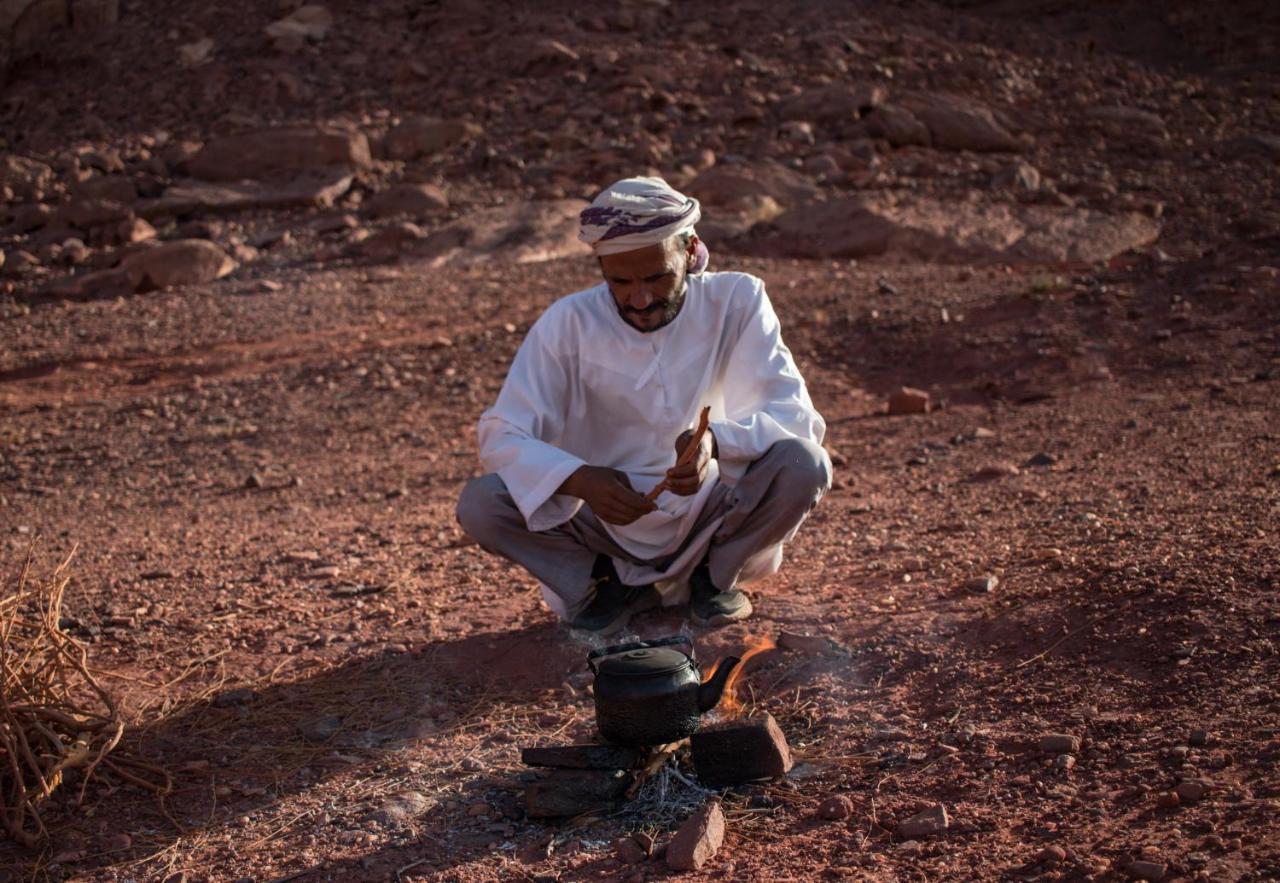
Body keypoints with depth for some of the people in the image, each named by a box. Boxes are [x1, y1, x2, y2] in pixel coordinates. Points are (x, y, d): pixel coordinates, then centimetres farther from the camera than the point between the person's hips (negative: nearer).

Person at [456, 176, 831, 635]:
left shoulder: (738, 301, -12)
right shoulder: (569, 322, -12)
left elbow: (795, 415, -17)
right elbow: (502, 435, -15)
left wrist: (716, 441, -40)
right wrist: (578, 478, -36)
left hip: (712, 518, 0)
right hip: (606, 520, 0)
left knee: (803, 464, -29)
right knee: (478, 503, -25)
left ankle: (715, 574, 0)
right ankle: (614, 584, -1)